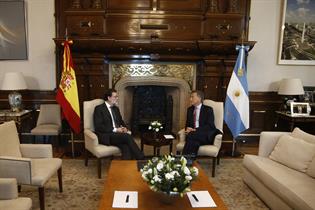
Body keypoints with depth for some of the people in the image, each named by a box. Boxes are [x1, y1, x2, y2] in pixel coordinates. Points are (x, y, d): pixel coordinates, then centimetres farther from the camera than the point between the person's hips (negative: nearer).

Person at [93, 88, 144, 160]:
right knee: (127, 136, -29)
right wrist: (115, 130, -16)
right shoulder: (99, 109, -2)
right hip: (106, 136, -6)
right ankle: (142, 159, -24)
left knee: (126, 146, -29)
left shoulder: (116, 109, 20)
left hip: (117, 134, 6)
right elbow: (98, 127, -11)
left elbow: (121, 122, 26)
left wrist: (124, 128, 1)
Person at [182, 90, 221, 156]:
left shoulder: (208, 109, 2)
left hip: (206, 137, -4)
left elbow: (210, 126, -9)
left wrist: (195, 130, -20)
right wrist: (187, 129, -5)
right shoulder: (190, 109, 20)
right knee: (195, 142, -34)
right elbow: (188, 123, 21)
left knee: (191, 135, -34)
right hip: (194, 135, 4)